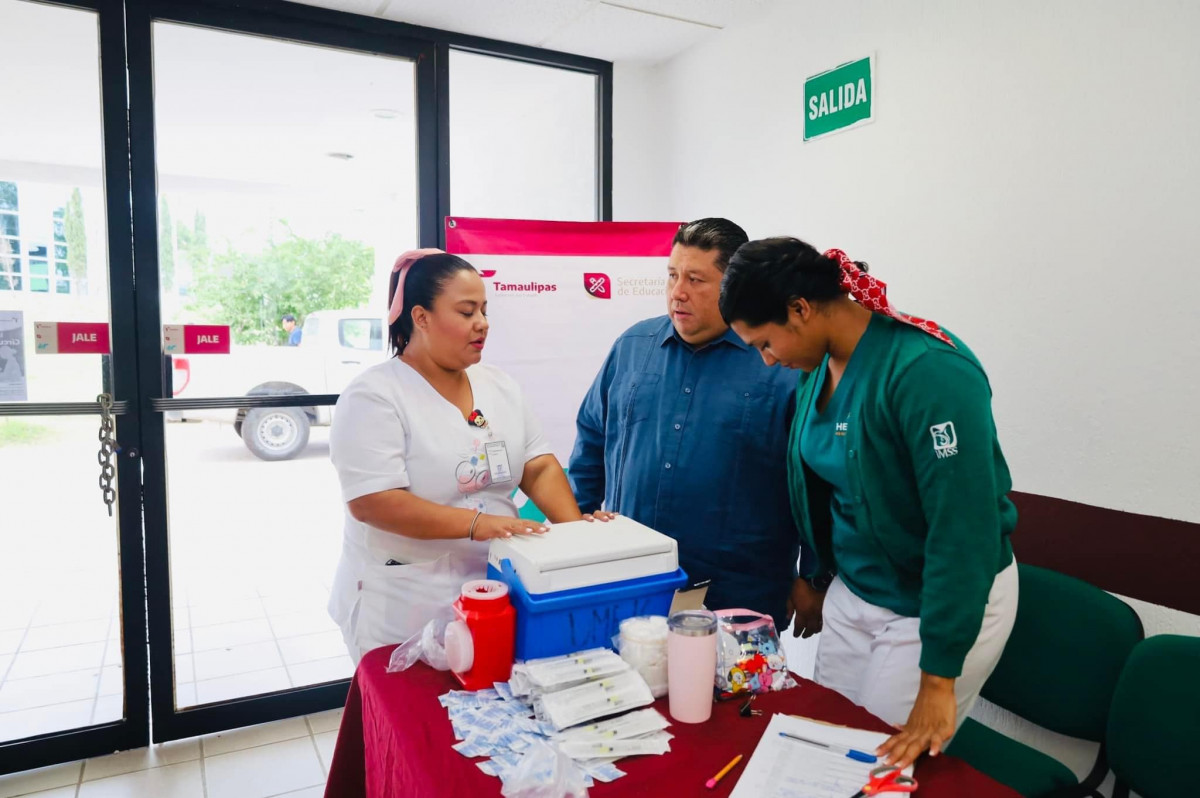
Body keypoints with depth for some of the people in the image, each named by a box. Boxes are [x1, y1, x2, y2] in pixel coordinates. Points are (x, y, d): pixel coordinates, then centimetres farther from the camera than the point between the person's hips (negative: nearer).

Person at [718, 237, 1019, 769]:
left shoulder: (929, 372, -27)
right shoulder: (818, 366, -2)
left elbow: (964, 528, -27)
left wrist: (938, 680, -25)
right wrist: (813, 577, 19)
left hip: (942, 605, -7)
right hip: (851, 591, 7)